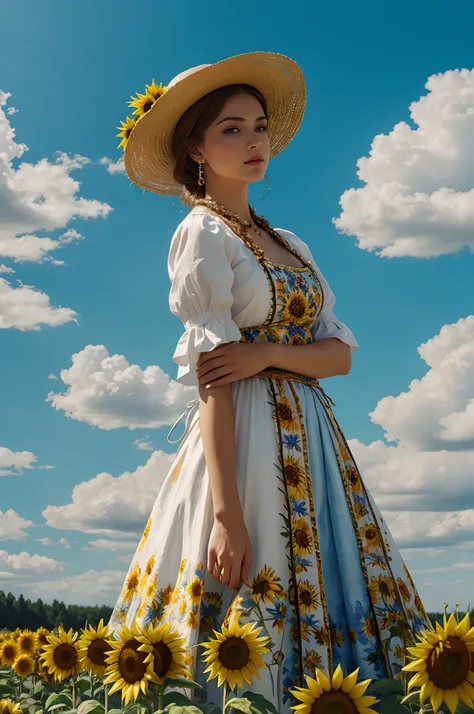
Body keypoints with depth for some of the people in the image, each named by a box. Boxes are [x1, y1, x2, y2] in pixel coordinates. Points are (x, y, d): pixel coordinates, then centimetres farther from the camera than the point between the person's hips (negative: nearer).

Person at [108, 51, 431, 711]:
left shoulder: (290, 245, 18)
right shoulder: (204, 232, -3)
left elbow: (342, 352, 9)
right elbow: (212, 379, -12)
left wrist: (267, 353, -12)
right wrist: (227, 511, -20)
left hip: (311, 441, 7)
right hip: (248, 441, -7)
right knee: (245, 657, -7)